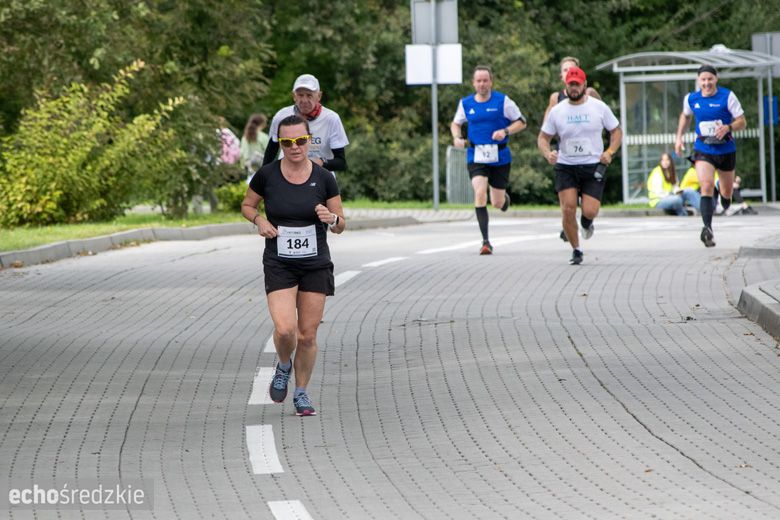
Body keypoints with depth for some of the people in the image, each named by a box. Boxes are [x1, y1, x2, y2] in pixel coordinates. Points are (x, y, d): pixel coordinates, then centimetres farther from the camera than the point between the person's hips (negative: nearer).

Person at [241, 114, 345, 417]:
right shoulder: (267, 176, -5)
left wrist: (331, 218, -18)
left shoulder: (324, 178, -3)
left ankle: (301, 393, 24)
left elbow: (340, 226, 5)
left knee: (308, 335, 3)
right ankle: (283, 366, 17)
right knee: (285, 329, -17)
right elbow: (247, 205, 12)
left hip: (316, 266, 1)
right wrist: (259, 220, -10)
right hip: (279, 265, -1)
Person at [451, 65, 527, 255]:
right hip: (476, 157, 1)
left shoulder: (503, 101, -4)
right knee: (479, 193, -20)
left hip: (500, 157, -1)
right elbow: (456, 123, 19)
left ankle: (503, 197, 48)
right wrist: (457, 137, -2)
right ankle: (485, 242, -17)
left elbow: (521, 122, 1)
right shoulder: (465, 103, 3)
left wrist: (505, 131, -17)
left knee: (498, 203, 6)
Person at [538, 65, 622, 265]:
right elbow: (543, 137, 7)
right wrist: (548, 153, -15)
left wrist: (609, 152, -9)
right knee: (568, 209, -13)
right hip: (565, 166, 1)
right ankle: (576, 250, 6)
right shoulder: (557, 111, 1)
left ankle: (586, 223, 26)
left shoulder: (598, 107, 0)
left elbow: (616, 131, 9)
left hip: (593, 166, -1)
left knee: (590, 210, -13)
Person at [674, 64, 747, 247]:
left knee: (727, 191, 14)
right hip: (703, 150, 0)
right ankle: (708, 229, -31)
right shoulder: (691, 99, -1)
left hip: (726, 150, 0)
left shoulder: (727, 96, -9)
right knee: (707, 186, -22)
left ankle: (725, 204, 54)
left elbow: (742, 121, -7)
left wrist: (728, 127, -26)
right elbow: (685, 116, 22)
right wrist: (679, 136, 13)